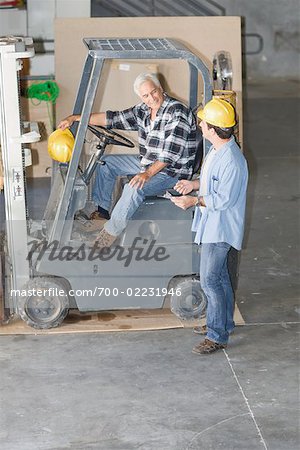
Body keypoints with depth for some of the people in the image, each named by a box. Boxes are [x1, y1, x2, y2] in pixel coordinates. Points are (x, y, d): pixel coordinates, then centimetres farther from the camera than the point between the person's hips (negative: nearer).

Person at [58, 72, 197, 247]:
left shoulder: (178, 112, -22)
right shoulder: (143, 111, 2)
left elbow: (171, 151, -27)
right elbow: (112, 118, 6)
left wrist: (148, 173, -32)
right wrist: (75, 118, 3)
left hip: (172, 170, -9)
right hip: (147, 162, 9)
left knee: (134, 188, -33)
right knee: (106, 162, 10)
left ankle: (110, 232, -18)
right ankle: (102, 213, 14)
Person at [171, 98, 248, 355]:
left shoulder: (232, 161, -27)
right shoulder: (218, 150, 5)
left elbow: (224, 199, -25)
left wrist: (194, 201, -20)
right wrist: (194, 184, 6)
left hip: (220, 228, -10)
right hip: (211, 225, 10)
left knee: (209, 279, -7)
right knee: (219, 275, 20)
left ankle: (218, 336, 2)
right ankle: (225, 322, 35)